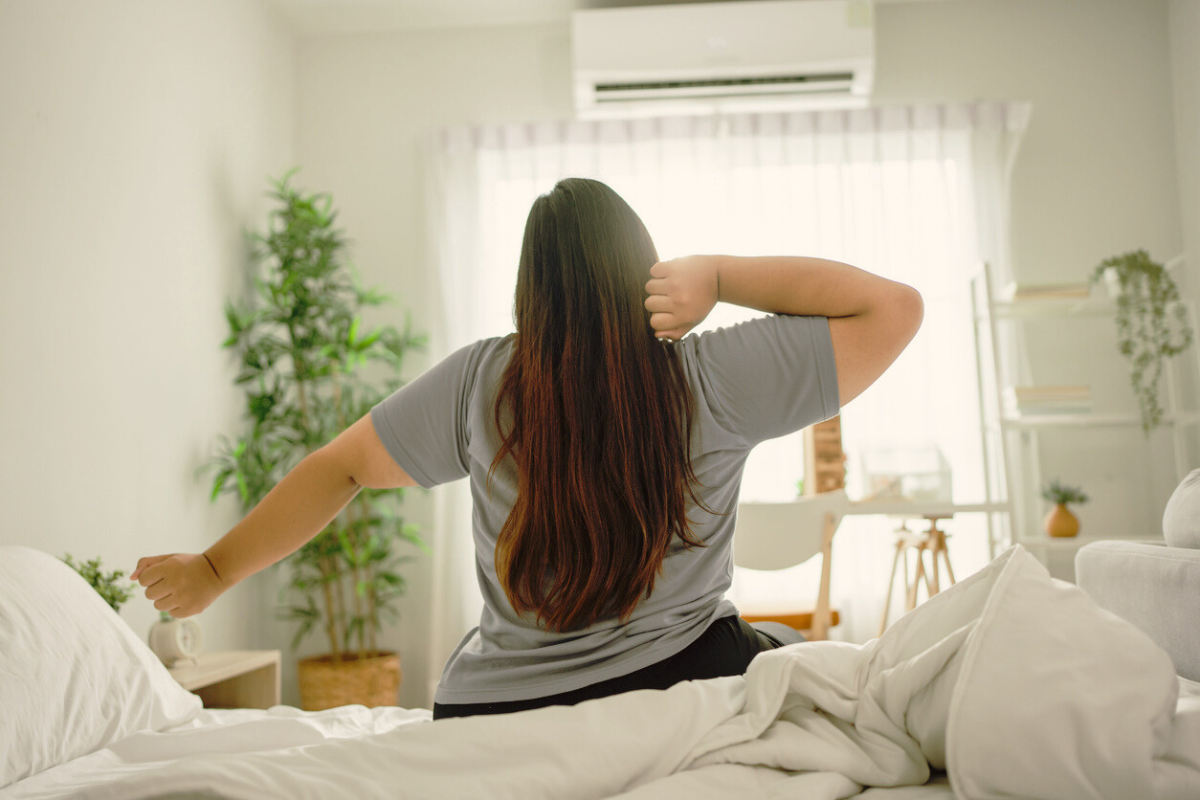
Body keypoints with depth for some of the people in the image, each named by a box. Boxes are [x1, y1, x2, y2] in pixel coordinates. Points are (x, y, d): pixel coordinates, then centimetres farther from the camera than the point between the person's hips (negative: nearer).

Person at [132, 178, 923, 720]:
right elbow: (896, 306, -4)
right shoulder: (714, 379, -13)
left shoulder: (482, 381, -7)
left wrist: (213, 570, 16)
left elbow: (341, 469, 2)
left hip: (490, 712, 3)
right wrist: (716, 273, -11)